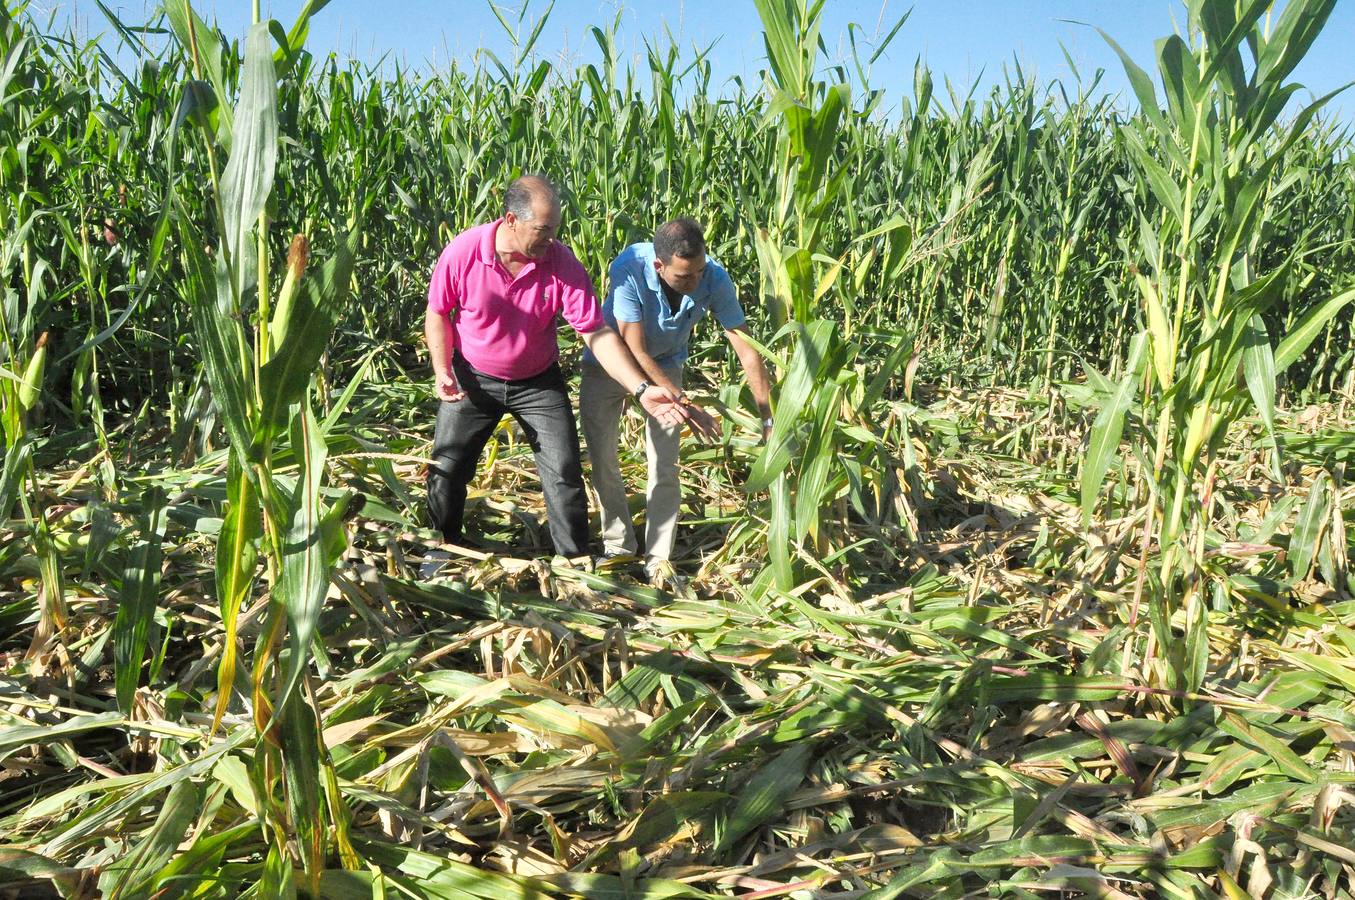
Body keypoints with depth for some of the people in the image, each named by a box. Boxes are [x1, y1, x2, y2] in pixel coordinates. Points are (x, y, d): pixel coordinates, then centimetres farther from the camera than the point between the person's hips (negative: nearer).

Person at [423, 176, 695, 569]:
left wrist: (642, 389, -31)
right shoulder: (462, 252, -22)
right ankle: (444, 547, 34)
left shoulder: (563, 264, -22)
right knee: (446, 467, 8)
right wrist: (442, 370, -19)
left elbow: (597, 333, -22)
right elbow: (437, 314, -5)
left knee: (565, 474, -3)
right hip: (473, 379, 0)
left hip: (539, 383, 0)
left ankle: (576, 562, 14)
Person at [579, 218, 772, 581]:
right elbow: (635, 352, -32)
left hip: (665, 365, 1)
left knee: (664, 466, -5)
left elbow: (746, 349, -22)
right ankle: (619, 545, 20)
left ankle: (658, 558, 7)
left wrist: (769, 419, -23)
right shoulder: (629, 270, -36)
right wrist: (682, 401, -38)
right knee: (602, 458, 2)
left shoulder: (714, 278, -28)